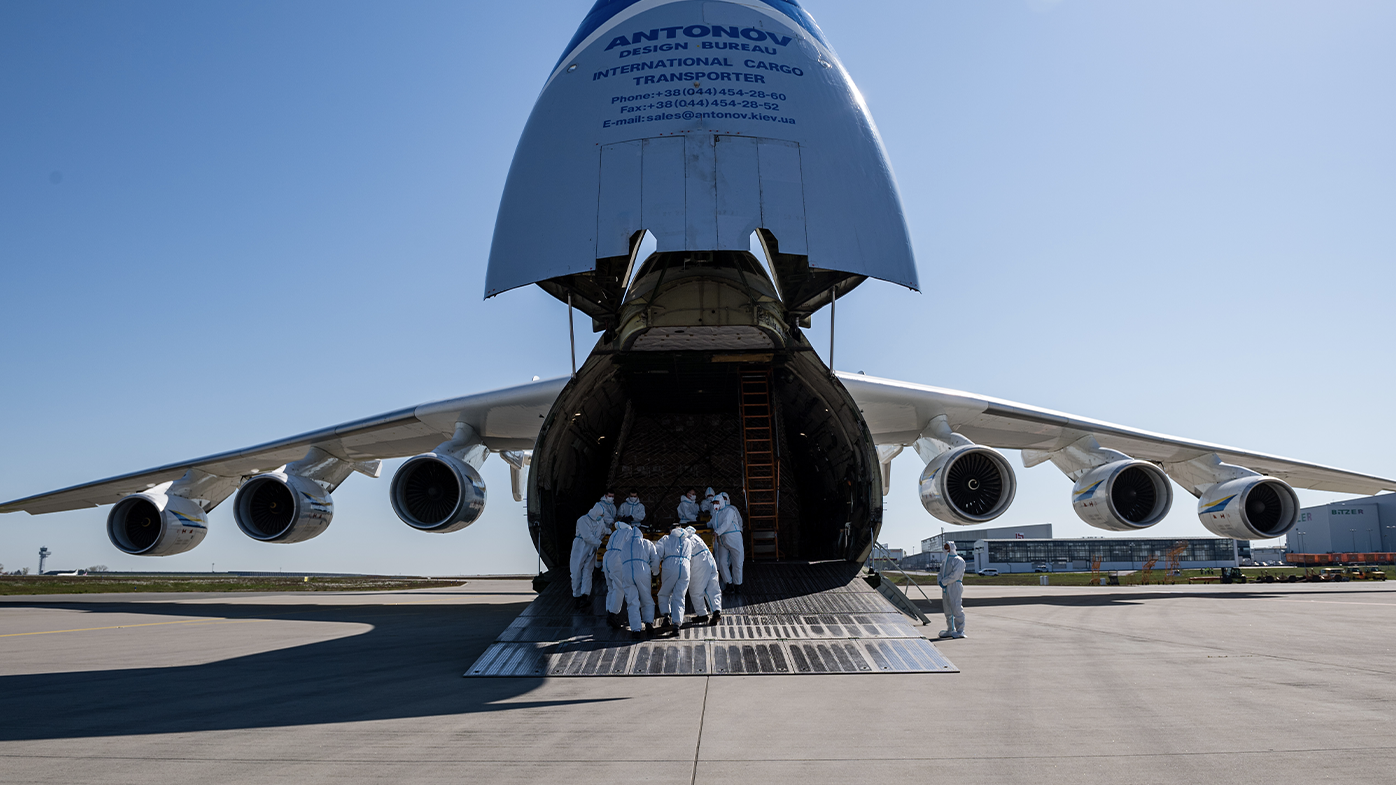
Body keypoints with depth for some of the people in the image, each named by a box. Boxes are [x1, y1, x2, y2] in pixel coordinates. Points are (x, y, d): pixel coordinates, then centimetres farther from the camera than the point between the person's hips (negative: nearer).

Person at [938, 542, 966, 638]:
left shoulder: (959, 560, -5)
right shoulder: (945, 561, 22)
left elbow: (955, 575, -16)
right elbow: (941, 573, 18)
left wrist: (944, 582, -16)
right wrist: (940, 580, -4)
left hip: (955, 587, -9)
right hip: (945, 587, 9)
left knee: (956, 609, -10)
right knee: (947, 610, 11)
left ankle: (960, 631, -7)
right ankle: (950, 630, 18)